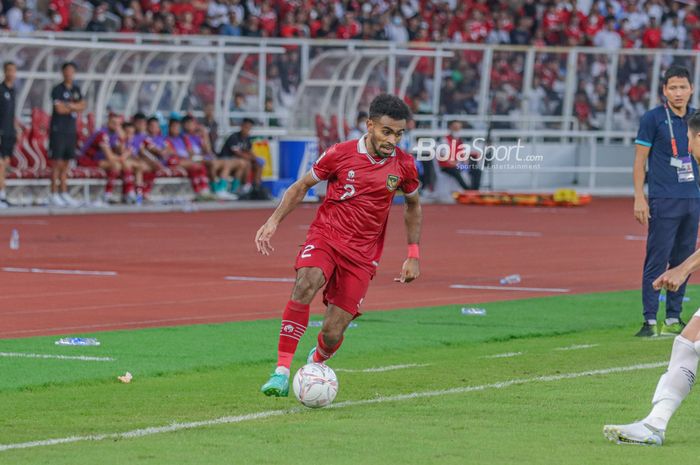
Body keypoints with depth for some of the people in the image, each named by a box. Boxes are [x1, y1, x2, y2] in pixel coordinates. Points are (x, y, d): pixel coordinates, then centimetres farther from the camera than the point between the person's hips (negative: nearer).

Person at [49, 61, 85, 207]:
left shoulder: (76, 90, 14)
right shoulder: (58, 90, -6)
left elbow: (82, 106, 3)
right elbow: (59, 109, -16)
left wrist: (69, 105, -12)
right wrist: (75, 107, -2)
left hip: (71, 131, 6)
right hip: (58, 131, -6)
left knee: (65, 163, 9)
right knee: (57, 163, -6)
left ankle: (64, 194, 12)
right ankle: (54, 195, -4)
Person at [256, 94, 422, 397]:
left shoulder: (403, 165, 0)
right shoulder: (340, 154, -7)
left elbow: (413, 205, 19)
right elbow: (302, 186, 8)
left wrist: (413, 256, 14)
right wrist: (274, 220, -5)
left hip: (363, 254, 2)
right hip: (325, 236, -2)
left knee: (333, 333, -6)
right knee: (307, 282, -35)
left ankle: (316, 362, 34)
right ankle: (282, 372, -34)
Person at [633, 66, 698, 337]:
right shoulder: (652, 118, -2)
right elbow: (640, 160, -2)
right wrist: (639, 199, -9)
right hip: (663, 201, -5)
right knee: (657, 261, -8)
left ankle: (673, 320, 14)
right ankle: (650, 321, -7)